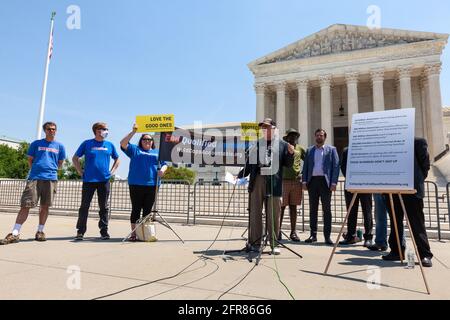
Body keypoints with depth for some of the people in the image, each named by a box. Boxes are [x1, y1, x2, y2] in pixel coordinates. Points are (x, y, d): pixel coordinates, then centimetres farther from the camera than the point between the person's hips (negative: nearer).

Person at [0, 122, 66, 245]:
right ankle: (15, 233, -3)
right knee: (25, 205, -5)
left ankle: (40, 231, 16)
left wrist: (51, 169, 11)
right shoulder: (36, 144, 11)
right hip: (34, 178, -1)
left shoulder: (60, 146, 12)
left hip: (51, 178, 1)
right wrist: (37, 170, 10)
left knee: (45, 206, 5)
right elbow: (30, 160, 15)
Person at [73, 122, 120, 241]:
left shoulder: (110, 145, 8)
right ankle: (80, 231, 13)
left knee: (104, 207, 6)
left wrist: (112, 171, 8)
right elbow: (75, 158, 8)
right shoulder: (87, 143, 2)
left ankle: (104, 231, 15)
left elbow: (117, 159, 19)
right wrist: (80, 171, 0)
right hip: (89, 180, -2)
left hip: (104, 180, 2)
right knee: (84, 206, 3)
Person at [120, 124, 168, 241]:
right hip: (136, 185, -2)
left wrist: (162, 170, -9)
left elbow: (164, 164, 14)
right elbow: (123, 144, 1)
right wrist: (133, 132, -6)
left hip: (152, 185, 2)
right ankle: (133, 233, 9)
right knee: (136, 209, 2)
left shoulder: (157, 152, 20)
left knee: (148, 210, 5)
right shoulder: (134, 149, 14)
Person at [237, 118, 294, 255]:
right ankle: (255, 243, 16)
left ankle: (274, 244, 15)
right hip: (256, 181, 3)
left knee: (273, 215, 3)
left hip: (273, 183, -2)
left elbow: (288, 164, 7)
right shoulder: (256, 144, 14)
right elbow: (249, 163, 14)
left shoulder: (283, 145, 8)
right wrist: (240, 176, 5)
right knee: (255, 214, 7)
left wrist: (290, 153, -11)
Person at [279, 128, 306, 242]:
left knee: (293, 207, 9)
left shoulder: (300, 148, 12)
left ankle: (293, 232, 16)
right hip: (283, 180, -3)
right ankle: (278, 231, 9)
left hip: (296, 181, 4)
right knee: (281, 207, 0)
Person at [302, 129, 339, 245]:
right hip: (312, 181, 3)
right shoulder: (309, 150, 14)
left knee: (326, 209, 1)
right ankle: (313, 235, 13)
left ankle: (327, 236, 7)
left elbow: (336, 166, 0)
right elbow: (305, 166, 12)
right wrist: (304, 181, 1)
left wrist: (334, 182, -10)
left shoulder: (331, 150, 7)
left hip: (325, 181, -3)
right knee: (313, 209, 6)